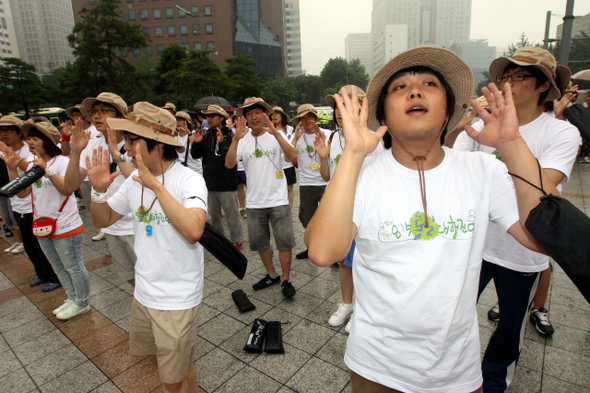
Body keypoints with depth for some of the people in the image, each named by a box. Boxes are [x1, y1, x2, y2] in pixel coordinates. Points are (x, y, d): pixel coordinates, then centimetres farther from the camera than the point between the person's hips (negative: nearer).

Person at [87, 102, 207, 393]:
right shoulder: (134, 180, 1)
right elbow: (103, 220, 11)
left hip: (177, 299, -7)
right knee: (145, 349, 29)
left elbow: (193, 231, -37)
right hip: (143, 292, 7)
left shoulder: (189, 180, -21)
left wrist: (156, 185, -34)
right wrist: (99, 190, -8)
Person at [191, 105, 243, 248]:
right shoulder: (206, 136, 8)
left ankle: (237, 240, 17)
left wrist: (222, 142, -30)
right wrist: (196, 143, -8)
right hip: (210, 183, 6)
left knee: (232, 214, 4)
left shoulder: (229, 135, -9)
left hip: (227, 184, -6)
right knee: (214, 214, 18)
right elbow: (195, 155, 9)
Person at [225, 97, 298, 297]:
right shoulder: (243, 140, 3)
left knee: (284, 241, 1)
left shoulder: (275, 135, -3)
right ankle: (271, 275, 36)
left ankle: (286, 280, 20)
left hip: (278, 199, -3)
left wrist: (276, 133, -30)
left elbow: (292, 156, -20)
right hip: (254, 202, 3)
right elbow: (229, 164, -10)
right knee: (259, 242, 15)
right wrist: (236, 139, -23)